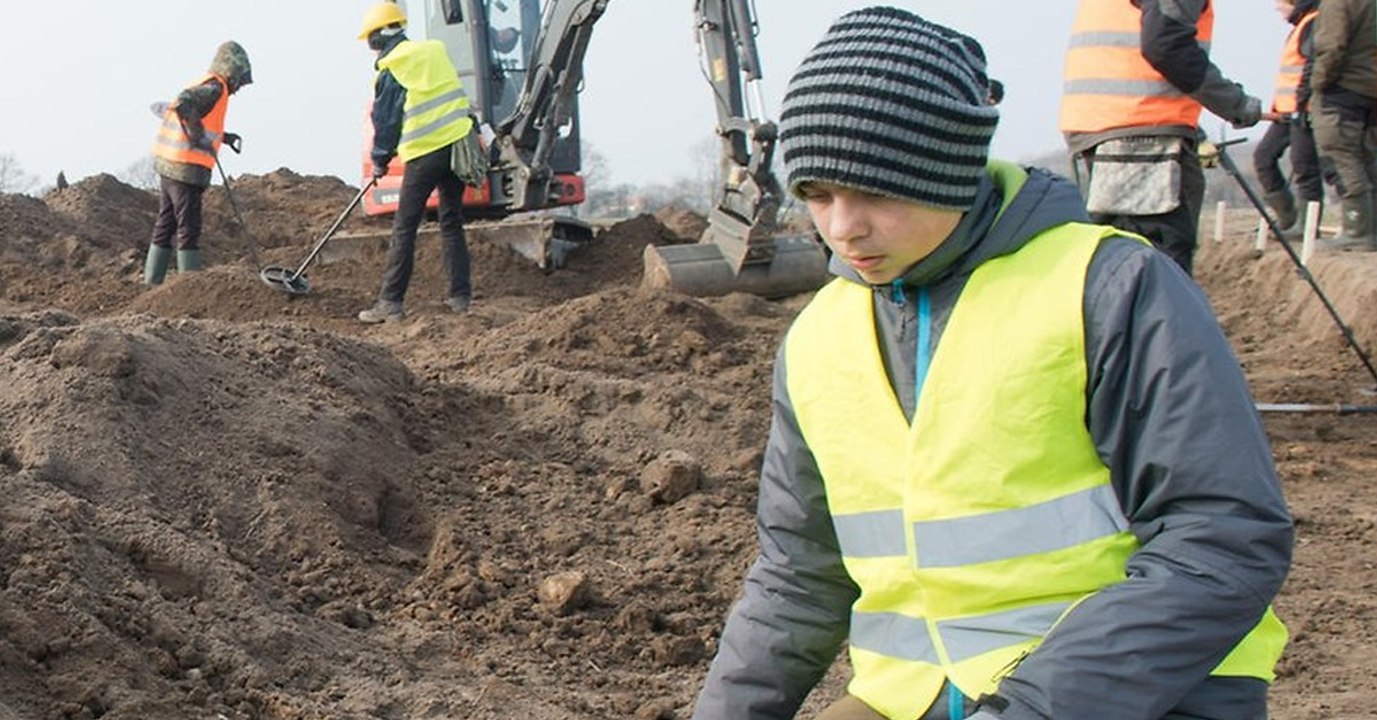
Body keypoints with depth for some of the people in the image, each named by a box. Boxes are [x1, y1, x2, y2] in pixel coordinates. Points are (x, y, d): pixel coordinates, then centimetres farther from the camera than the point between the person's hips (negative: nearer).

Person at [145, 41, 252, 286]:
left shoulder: (202, 84, 18)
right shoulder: (214, 88, -12)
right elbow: (183, 104, -29)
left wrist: (224, 137, 19)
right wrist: (196, 132, -22)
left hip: (167, 166, 9)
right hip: (186, 168, -9)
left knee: (165, 225, 13)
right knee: (188, 229, -6)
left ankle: (152, 283, 17)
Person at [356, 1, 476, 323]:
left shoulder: (391, 70, -4)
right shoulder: (435, 51, 11)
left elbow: (385, 119, 1)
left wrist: (380, 160, 14)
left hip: (424, 154, -5)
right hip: (459, 142, 6)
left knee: (404, 228, 0)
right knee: (452, 223, 13)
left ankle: (390, 302, 0)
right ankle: (461, 296, 10)